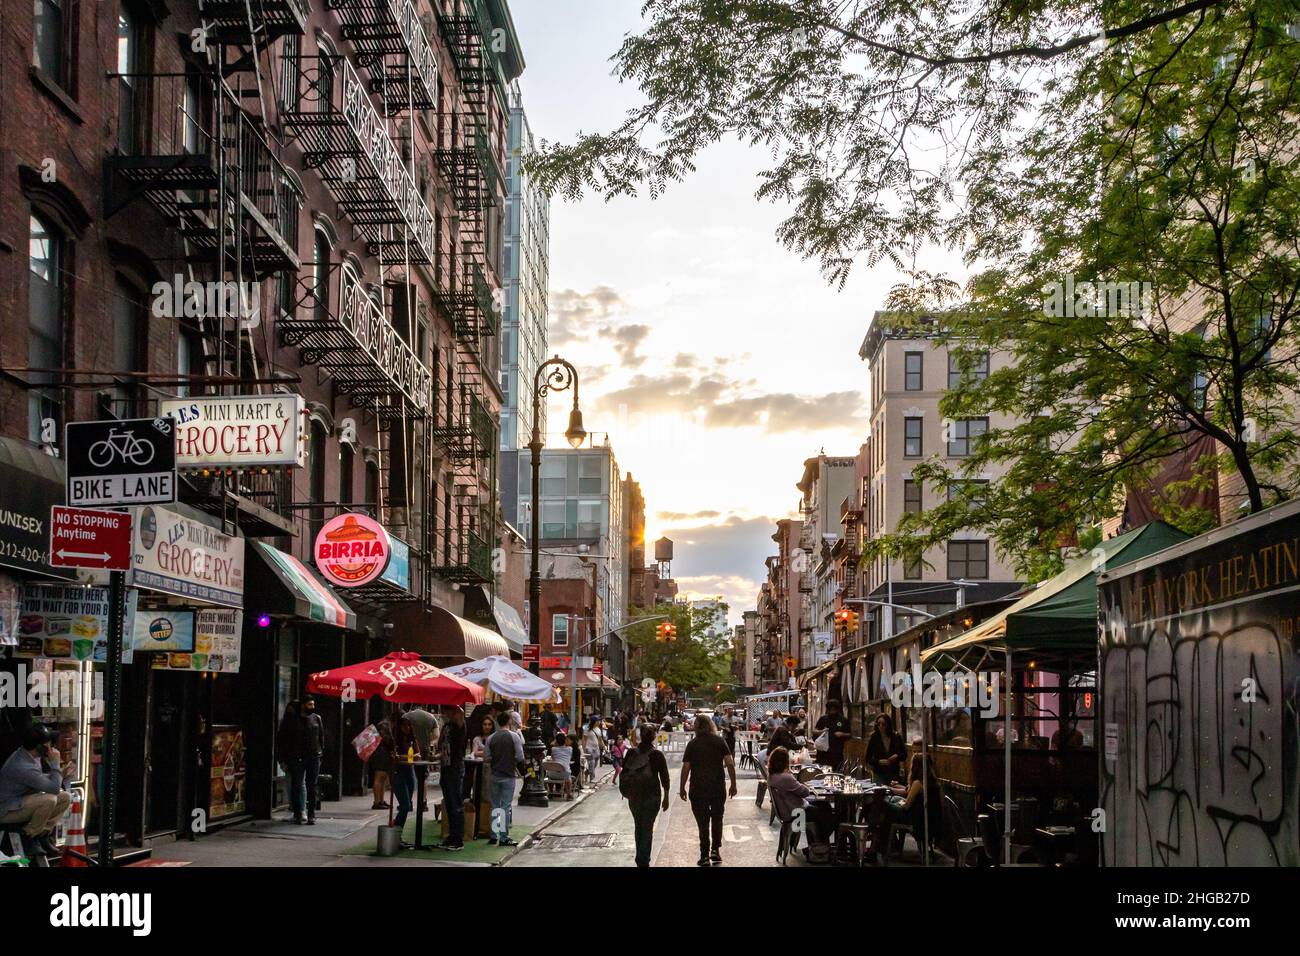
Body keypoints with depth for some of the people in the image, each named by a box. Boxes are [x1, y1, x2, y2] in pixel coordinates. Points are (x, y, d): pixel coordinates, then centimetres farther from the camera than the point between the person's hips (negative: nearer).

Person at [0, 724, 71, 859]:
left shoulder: (33, 756, -1)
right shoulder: (22, 766, -31)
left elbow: (42, 780, 14)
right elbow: (54, 788, -29)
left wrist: (59, 774, -4)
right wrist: (55, 763, -18)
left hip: (22, 802, 9)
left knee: (66, 797, 0)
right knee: (49, 800, -31)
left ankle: (42, 834, 3)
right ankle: (29, 837, -11)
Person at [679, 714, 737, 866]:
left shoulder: (692, 744, -2)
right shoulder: (719, 741, 0)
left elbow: (686, 768, -4)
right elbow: (730, 764, -6)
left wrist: (682, 788, 5)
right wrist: (733, 784, 2)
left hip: (698, 789, -1)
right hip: (718, 788, 1)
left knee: (702, 822, 6)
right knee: (717, 819, 18)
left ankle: (705, 855, 5)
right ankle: (715, 849, 12)